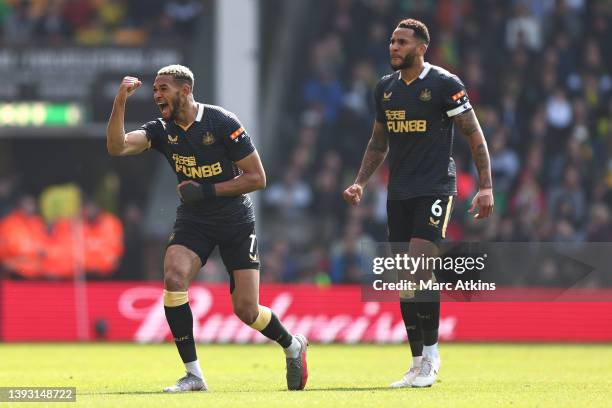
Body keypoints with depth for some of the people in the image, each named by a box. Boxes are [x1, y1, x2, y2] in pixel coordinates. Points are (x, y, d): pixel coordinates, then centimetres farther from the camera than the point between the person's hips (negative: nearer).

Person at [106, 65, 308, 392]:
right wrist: (120, 101, -30)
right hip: (192, 220, 3)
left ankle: (292, 346, 28)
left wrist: (208, 190, -20)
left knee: (246, 310, -6)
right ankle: (193, 374, -17)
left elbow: (257, 177, -13)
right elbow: (117, 146, -20)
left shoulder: (222, 123, -15)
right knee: (174, 278, -25)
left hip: (236, 221, -3)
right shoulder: (162, 130, -4)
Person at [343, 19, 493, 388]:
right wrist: (361, 183, 11)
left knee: (420, 269, -19)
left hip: (435, 190, -6)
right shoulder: (386, 88, 11)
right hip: (399, 193, 6)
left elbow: (475, 135, -5)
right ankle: (419, 364, 11)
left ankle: (431, 354, -8)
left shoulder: (445, 84, -7)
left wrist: (486, 186, -11)